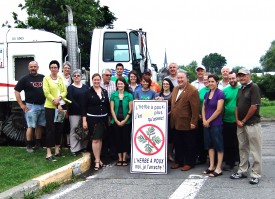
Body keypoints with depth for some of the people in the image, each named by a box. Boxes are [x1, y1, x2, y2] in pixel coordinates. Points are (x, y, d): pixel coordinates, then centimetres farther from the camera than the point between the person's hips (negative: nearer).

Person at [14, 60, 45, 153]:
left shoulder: (43, 78, 8)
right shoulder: (25, 79, -2)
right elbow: (16, 91, -3)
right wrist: (22, 105, -8)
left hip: (42, 106, 4)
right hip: (31, 106, -4)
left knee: (40, 126, 11)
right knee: (31, 126, -3)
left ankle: (38, 144, 22)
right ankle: (28, 146, 5)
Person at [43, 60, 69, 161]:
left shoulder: (60, 79, 12)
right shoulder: (46, 79, -3)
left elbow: (65, 91, 5)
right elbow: (47, 93, -11)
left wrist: (59, 98, -16)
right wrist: (57, 104, -15)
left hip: (60, 107, 5)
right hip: (50, 107, -5)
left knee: (59, 128, 9)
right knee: (51, 129, -6)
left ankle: (57, 151, 20)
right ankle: (48, 154, -3)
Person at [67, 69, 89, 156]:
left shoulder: (85, 87, 13)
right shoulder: (70, 87, 3)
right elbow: (71, 100, -9)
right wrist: (79, 107, -17)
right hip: (74, 112, -3)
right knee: (74, 130, -4)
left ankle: (84, 147, 17)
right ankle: (74, 149, 1)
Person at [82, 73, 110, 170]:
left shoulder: (104, 92, 9)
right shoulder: (88, 92, -3)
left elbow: (108, 105, 14)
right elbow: (84, 107, -4)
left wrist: (108, 118, 11)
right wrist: (84, 120, -10)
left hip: (103, 118, 4)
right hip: (92, 118, -4)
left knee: (100, 139, 11)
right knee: (95, 139, -7)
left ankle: (98, 158, 22)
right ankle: (97, 161, -3)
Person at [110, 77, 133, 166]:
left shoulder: (129, 95, -1)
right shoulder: (113, 95, 2)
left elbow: (130, 109, -3)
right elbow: (112, 109, 0)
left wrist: (124, 120, -9)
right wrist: (117, 121, -7)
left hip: (126, 121, -1)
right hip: (116, 121, 1)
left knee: (125, 139, 2)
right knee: (118, 139, 5)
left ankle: (124, 158, 11)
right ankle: (119, 158, 13)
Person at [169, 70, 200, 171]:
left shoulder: (192, 91, -14)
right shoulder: (175, 89, 13)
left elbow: (195, 108, -17)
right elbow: (171, 100, 26)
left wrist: (193, 122, -19)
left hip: (187, 124, -7)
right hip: (176, 123, 8)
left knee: (189, 145, 7)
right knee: (178, 144, 17)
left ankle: (189, 163, 18)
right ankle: (178, 161, 29)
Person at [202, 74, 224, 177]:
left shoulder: (220, 94, -10)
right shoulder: (207, 94, 10)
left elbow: (219, 110, -15)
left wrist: (208, 120, -11)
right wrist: (204, 120, -2)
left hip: (216, 124, -7)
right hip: (206, 124, 7)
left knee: (218, 145, 0)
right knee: (210, 145, 11)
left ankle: (218, 168, 5)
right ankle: (211, 166, 19)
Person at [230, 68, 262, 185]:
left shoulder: (254, 87, -9)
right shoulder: (240, 90, 15)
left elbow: (254, 107, -16)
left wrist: (244, 120, -10)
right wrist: (237, 120, 1)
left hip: (252, 123, -8)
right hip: (240, 124, 8)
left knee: (255, 150, -1)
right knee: (242, 148, 14)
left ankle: (255, 174, 5)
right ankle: (242, 171, 23)